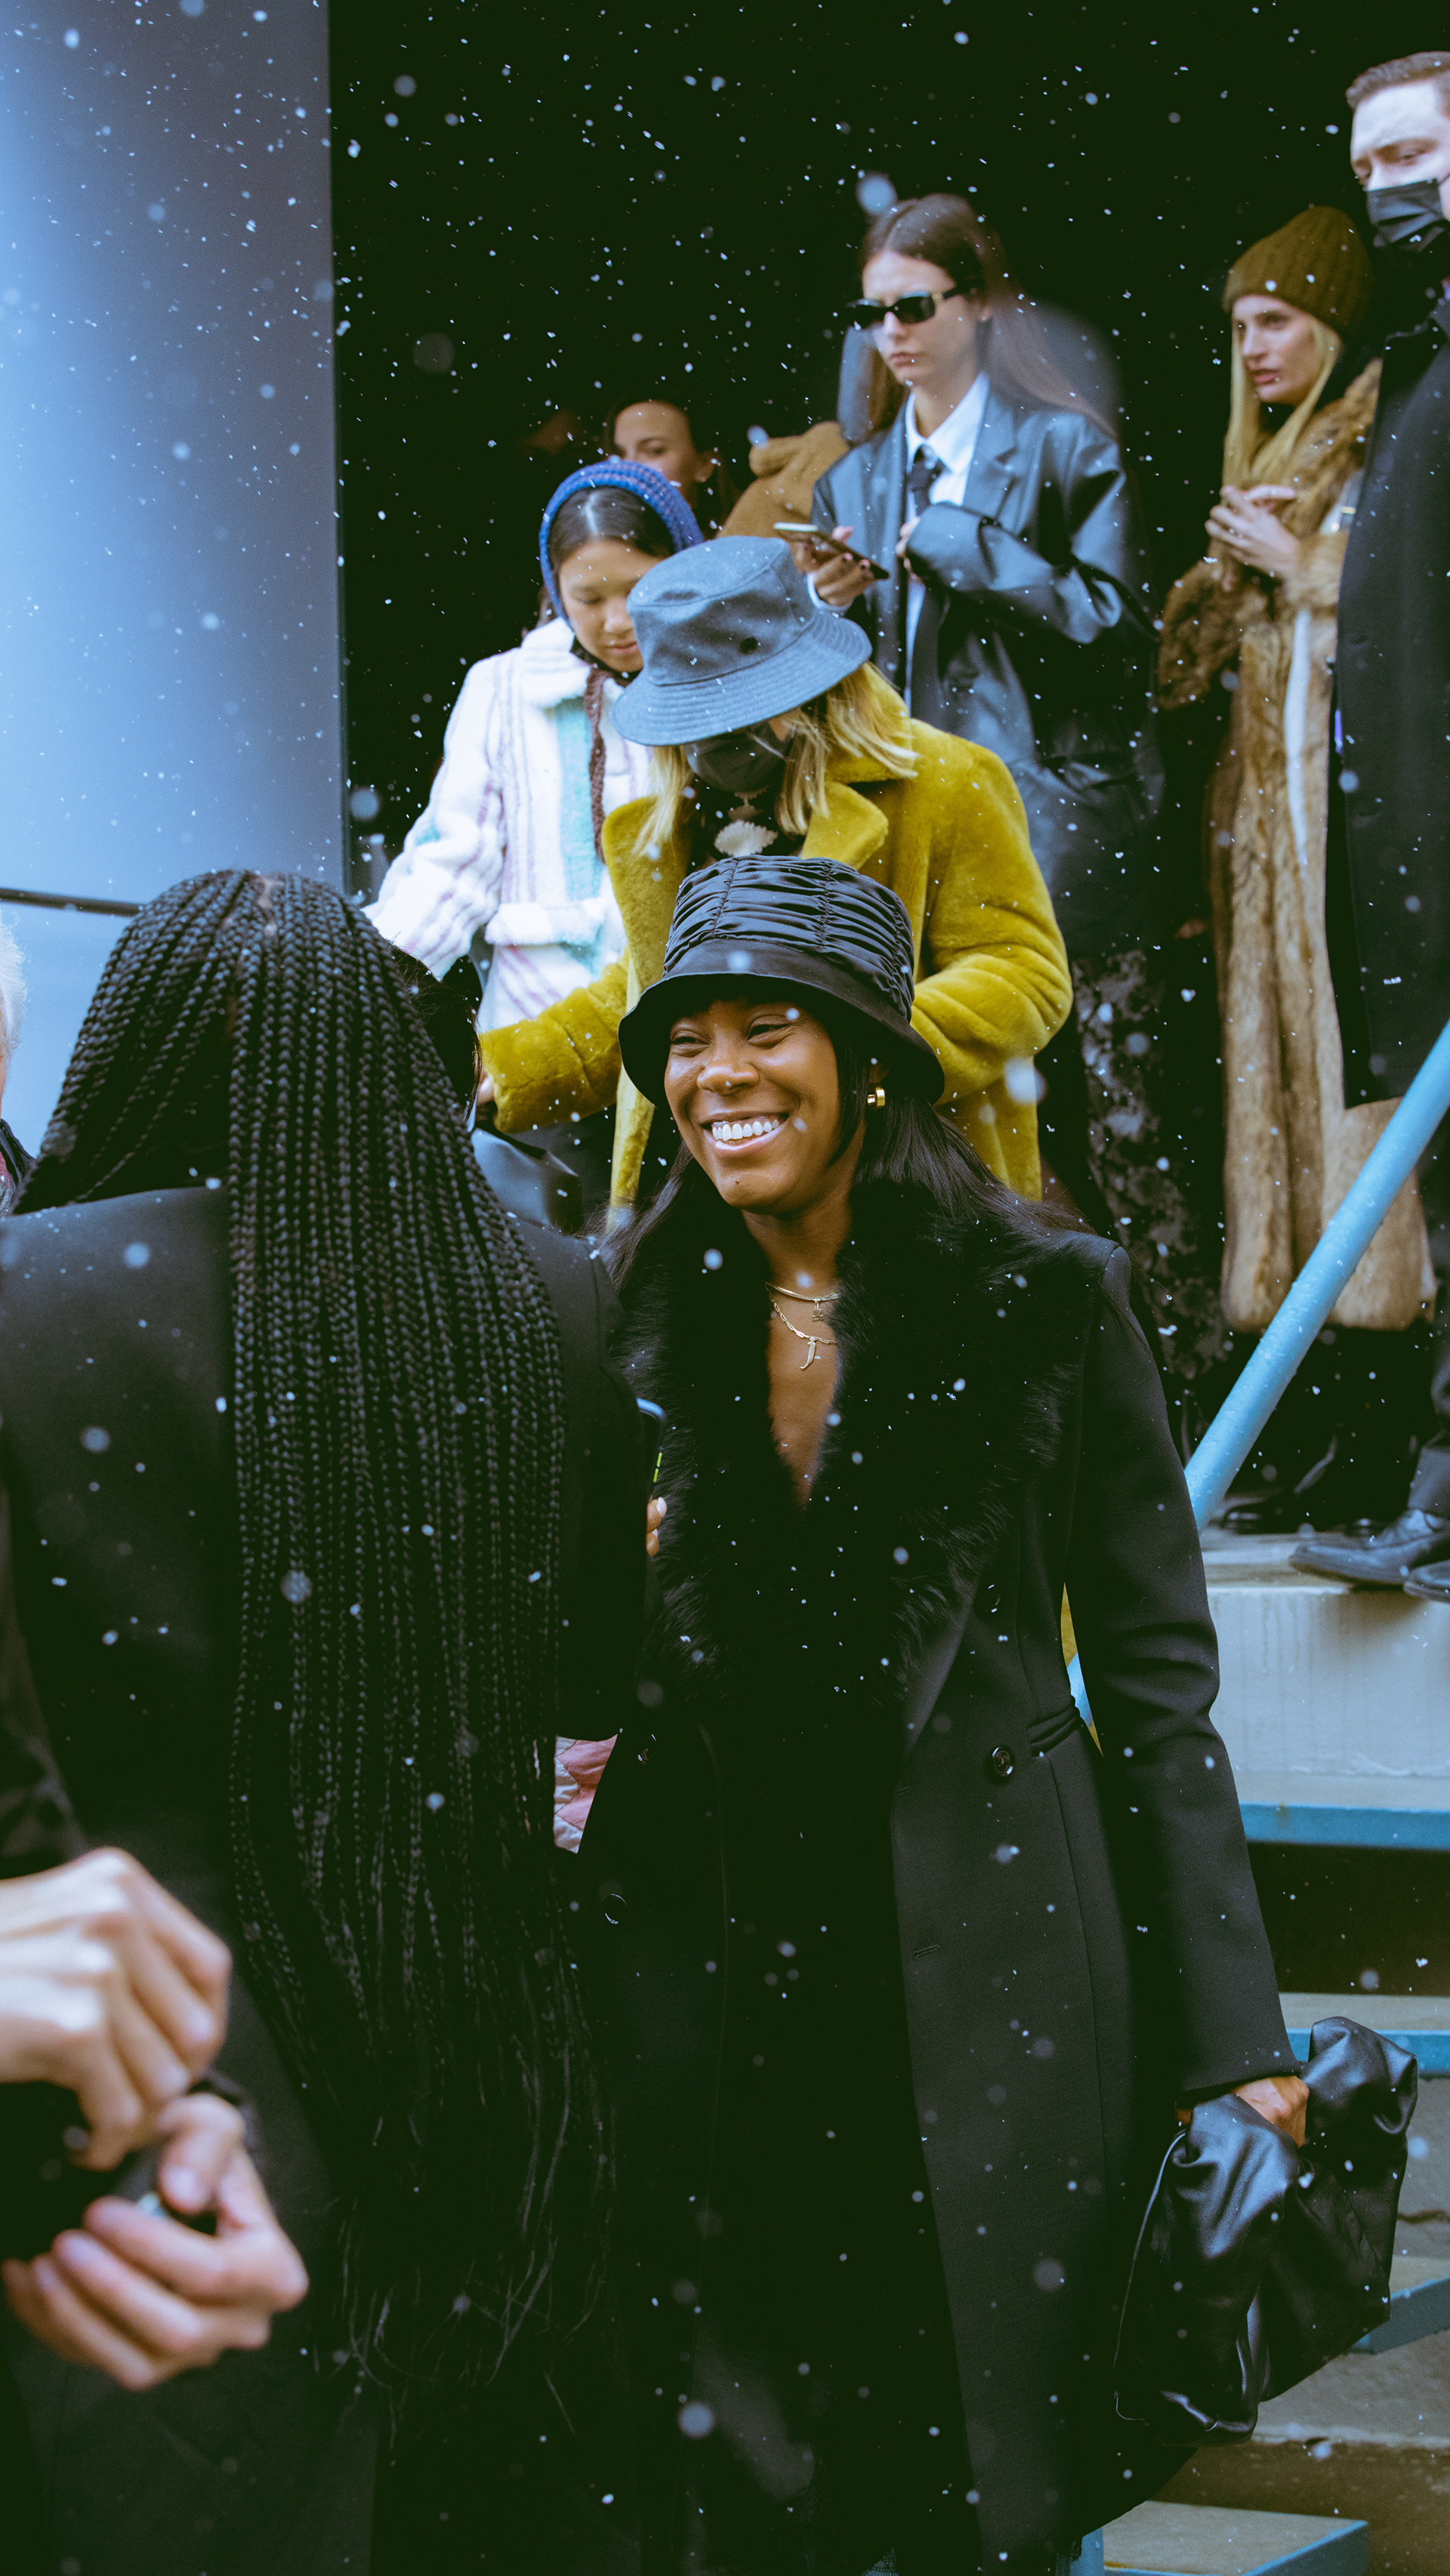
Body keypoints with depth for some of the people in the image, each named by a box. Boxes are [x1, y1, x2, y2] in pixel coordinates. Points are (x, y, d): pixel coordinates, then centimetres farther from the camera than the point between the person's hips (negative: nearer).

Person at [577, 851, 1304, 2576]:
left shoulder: (1045, 1299, -3)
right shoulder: (632, 1315, 6)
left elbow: (1156, 1673, -2)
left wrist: (1231, 2033, -6)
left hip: (984, 1956, -2)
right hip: (706, 1962, 3)